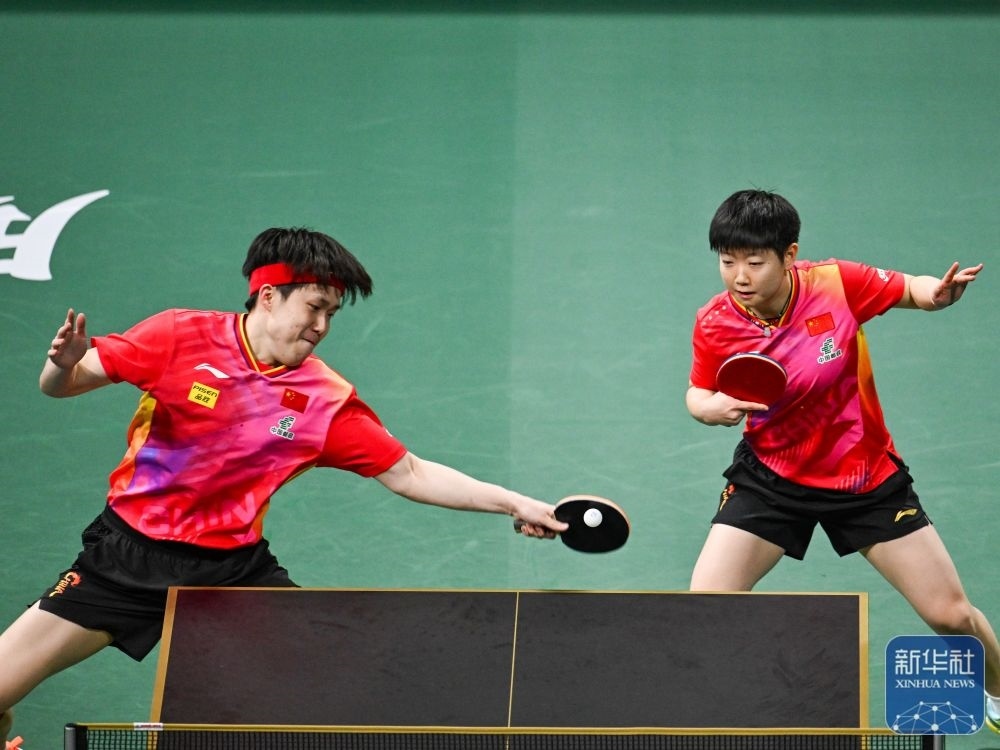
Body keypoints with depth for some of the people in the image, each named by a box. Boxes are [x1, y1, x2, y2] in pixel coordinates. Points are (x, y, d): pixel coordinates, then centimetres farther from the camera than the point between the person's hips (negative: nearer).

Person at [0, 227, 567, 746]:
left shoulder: (328, 400, -5)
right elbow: (62, 384, -6)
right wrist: (65, 365, -30)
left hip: (232, 566, 2)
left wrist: (513, 502, -5)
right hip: (128, 553, -2)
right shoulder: (180, 337, -11)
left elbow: (409, 474, 1)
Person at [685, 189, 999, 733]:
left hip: (867, 474, 0)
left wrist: (939, 292, -26)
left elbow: (909, 290, -3)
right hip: (771, 477, 1)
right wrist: (713, 408, -23)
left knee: (951, 615, 3)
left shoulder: (838, 283, -21)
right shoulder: (714, 324, -17)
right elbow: (698, 393, 1)